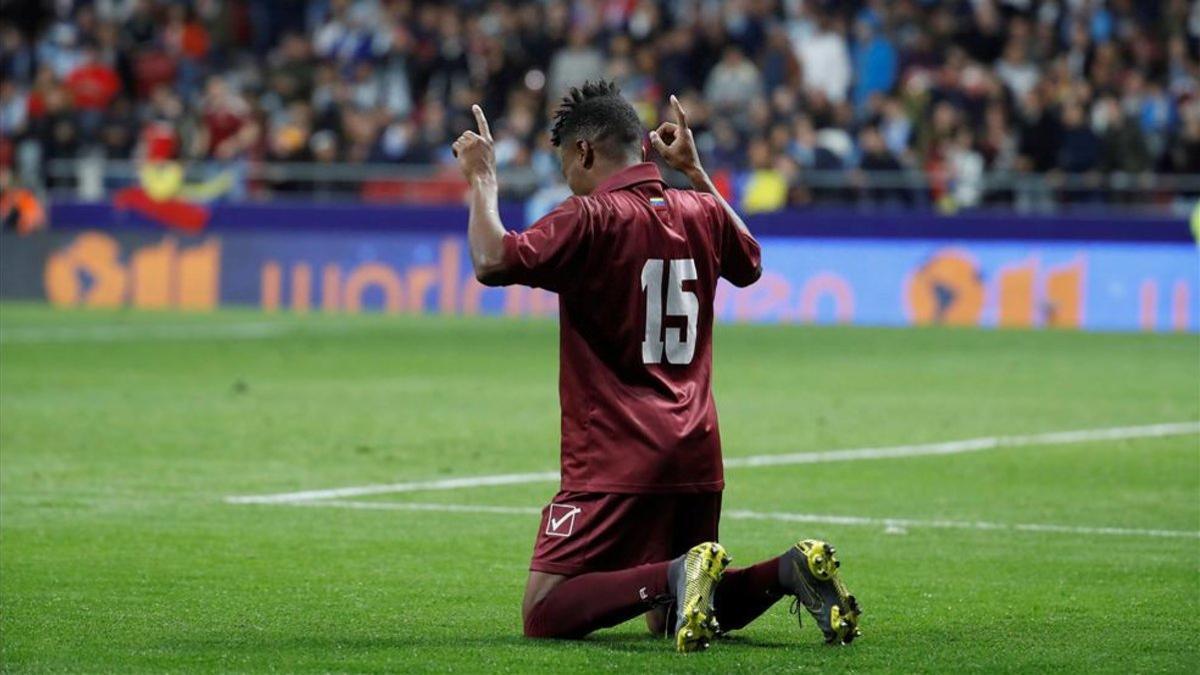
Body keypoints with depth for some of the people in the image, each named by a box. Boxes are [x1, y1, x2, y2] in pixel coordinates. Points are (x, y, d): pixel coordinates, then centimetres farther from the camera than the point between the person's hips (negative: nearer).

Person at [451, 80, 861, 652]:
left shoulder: (590, 218, -10)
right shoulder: (700, 212, 10)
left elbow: (494, 261, -23)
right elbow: (749, 263, 32)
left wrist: (482, 180, -7)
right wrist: (694, 170, 35)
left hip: (616, 462, -7)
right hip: (697, 456, 7)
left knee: (544, 615, -7)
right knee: (666, 620, 20)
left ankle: (676, 577, -28)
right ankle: (790, 570, -4)